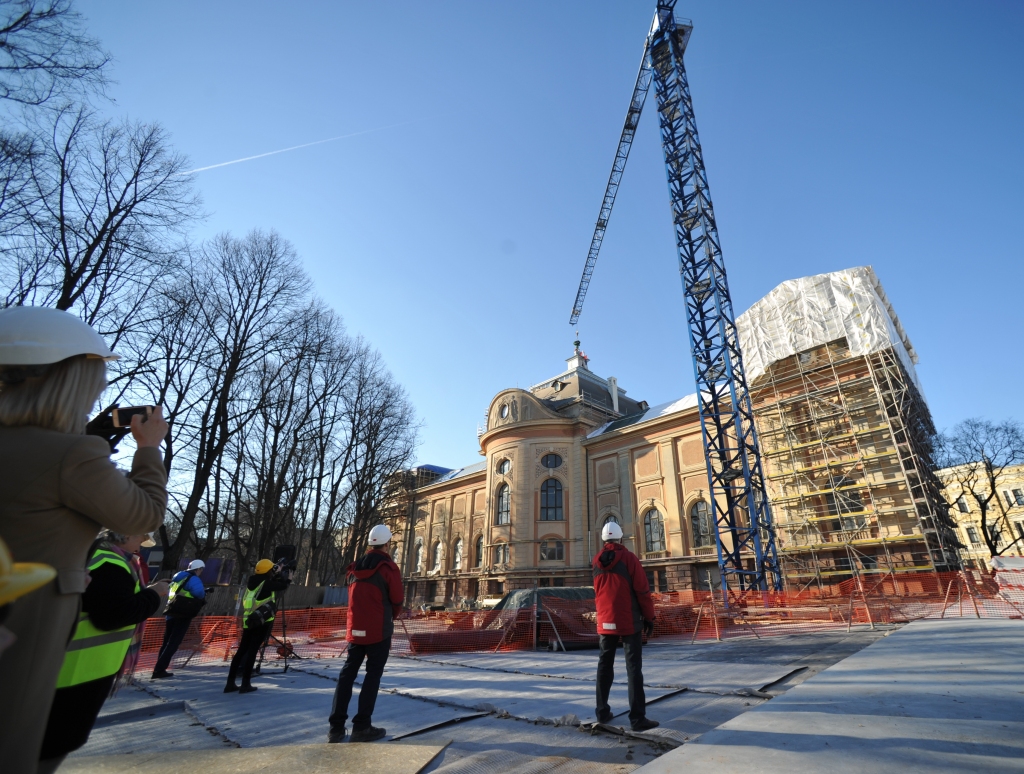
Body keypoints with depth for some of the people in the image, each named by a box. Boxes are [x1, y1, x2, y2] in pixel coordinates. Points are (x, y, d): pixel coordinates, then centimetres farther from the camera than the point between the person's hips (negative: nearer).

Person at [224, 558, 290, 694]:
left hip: (248, 620, 7)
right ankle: (245, 684, -1)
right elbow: (284, 585, -6)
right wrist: (282, 573, 9)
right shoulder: (267, 584, -11)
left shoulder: (252, 581, 8)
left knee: (242, 650, 13)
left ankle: (230, 683, 16)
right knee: (252, 651, -3)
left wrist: (276, 575, 20)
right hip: (262, 621, -7)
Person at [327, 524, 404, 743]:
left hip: (355, 628, 6)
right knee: (373, 675, 4)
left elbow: (356, 597, 16)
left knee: (347, 673, 13)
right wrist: (390, 617, 14)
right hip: (379, 630, -5)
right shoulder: (389, 568, -12)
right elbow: (397, 601, -6)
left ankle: (336, 727, 14)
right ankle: (361, 727, 4)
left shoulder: (356, 567, 7)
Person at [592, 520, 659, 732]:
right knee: (634, 668, 1)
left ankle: (602, 712, 20)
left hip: (605, 622, 5)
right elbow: (642, 590, -10)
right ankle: (638, 718, 1)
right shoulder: (628, 558, -11)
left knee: (604, 666, 13)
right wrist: (649, 617, -1)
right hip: (629, 621, -4)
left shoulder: (597, 562, 4)